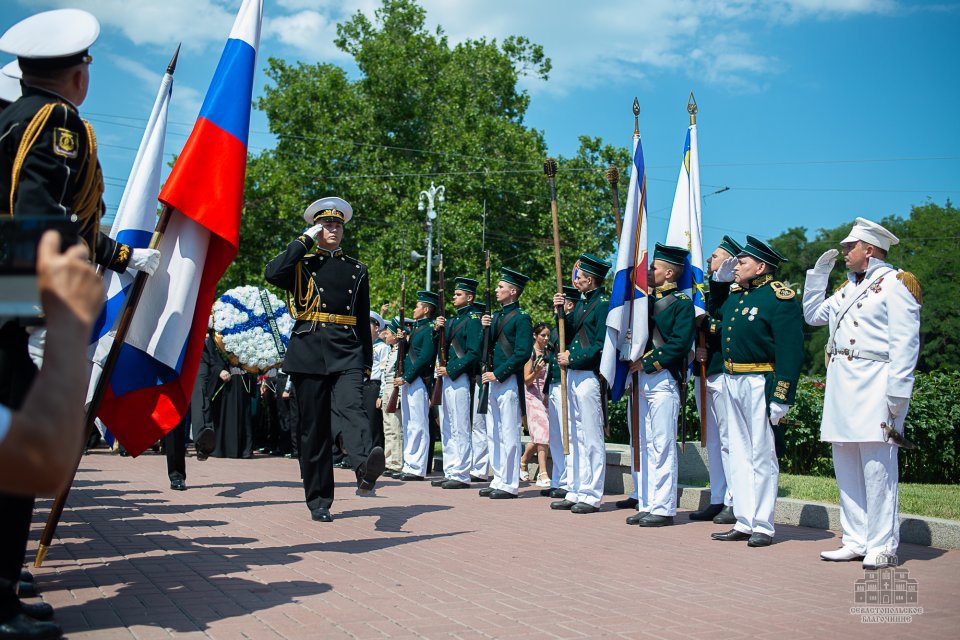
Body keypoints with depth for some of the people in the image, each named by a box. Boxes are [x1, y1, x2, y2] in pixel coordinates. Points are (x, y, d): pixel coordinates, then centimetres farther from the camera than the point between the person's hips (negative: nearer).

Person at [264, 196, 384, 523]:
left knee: (351, 405, -25)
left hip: (347, 352, 1)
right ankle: (319, 500, 10)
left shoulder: (357, 270, 19)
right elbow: (272, 274, -11)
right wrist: (305, 240, -3)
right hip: (309, 351, 0)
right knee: (314, 426, 2)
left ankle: (366, 468, -51)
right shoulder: (301, 263, 11)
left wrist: (367, 360, 15)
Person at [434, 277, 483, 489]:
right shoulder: (451, 320, 19)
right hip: (445, 378, 9)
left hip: (460, 379, -9)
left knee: (460, 429, -7)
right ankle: (449, 473, 18)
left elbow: (473, 353, -15)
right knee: (446, 429, 11)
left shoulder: (473, 320, -7)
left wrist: (450, 369, -18)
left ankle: (461, 475, -4)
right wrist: (438, 330, 1)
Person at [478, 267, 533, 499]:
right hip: (492, 381, 9)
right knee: (493, 434, 11)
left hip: (508, 382, -8)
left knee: (509, 435, -4)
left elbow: (523, 353, -15)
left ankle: (509, 485, 1)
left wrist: (498, 374, -17)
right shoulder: (496, 316, 17)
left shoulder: (521, 318, -7)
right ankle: (498, 480, 19)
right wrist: (485, 329, 1)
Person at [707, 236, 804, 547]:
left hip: (759, 384, -8)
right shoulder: (733, 295, 13)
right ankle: (744, 523, 19)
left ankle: (763, 527, 8)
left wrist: (781, 398, -20)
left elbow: (791, 352, -16)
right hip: (730, 382, 8)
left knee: (762, 456, -1)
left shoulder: (781, 298, -11)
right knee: (739, 454, 11)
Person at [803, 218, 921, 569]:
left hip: (873, 388, -8)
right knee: (846, 467, 9)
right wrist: (819, 272, 20)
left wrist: (898, 392, -18)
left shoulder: (895, 283, -4)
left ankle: (882, 547, -2)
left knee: (877, 467, -7)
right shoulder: (848, 287, 21)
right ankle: (856, 541, 15)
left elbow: (905, 342, -11)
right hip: (840, 388, 8)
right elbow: (813, 314, 30)